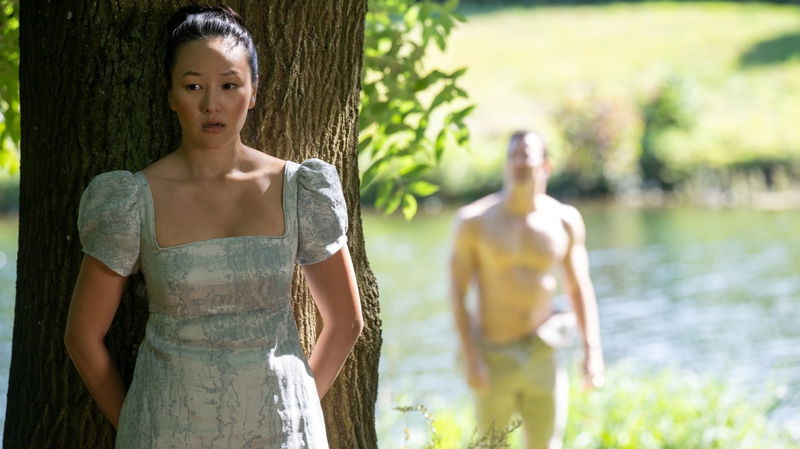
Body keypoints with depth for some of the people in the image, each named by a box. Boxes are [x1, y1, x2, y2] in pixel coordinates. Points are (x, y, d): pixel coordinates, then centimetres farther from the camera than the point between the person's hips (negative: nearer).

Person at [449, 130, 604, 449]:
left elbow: (580, 289, 8)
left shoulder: (565, 220, 2)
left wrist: (592, 349, -1)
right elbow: (457, 292, -6)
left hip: (542, 355, 2)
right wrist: (470, 357, -14)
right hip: (494, 357, -2)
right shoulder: (475, 220, -5)